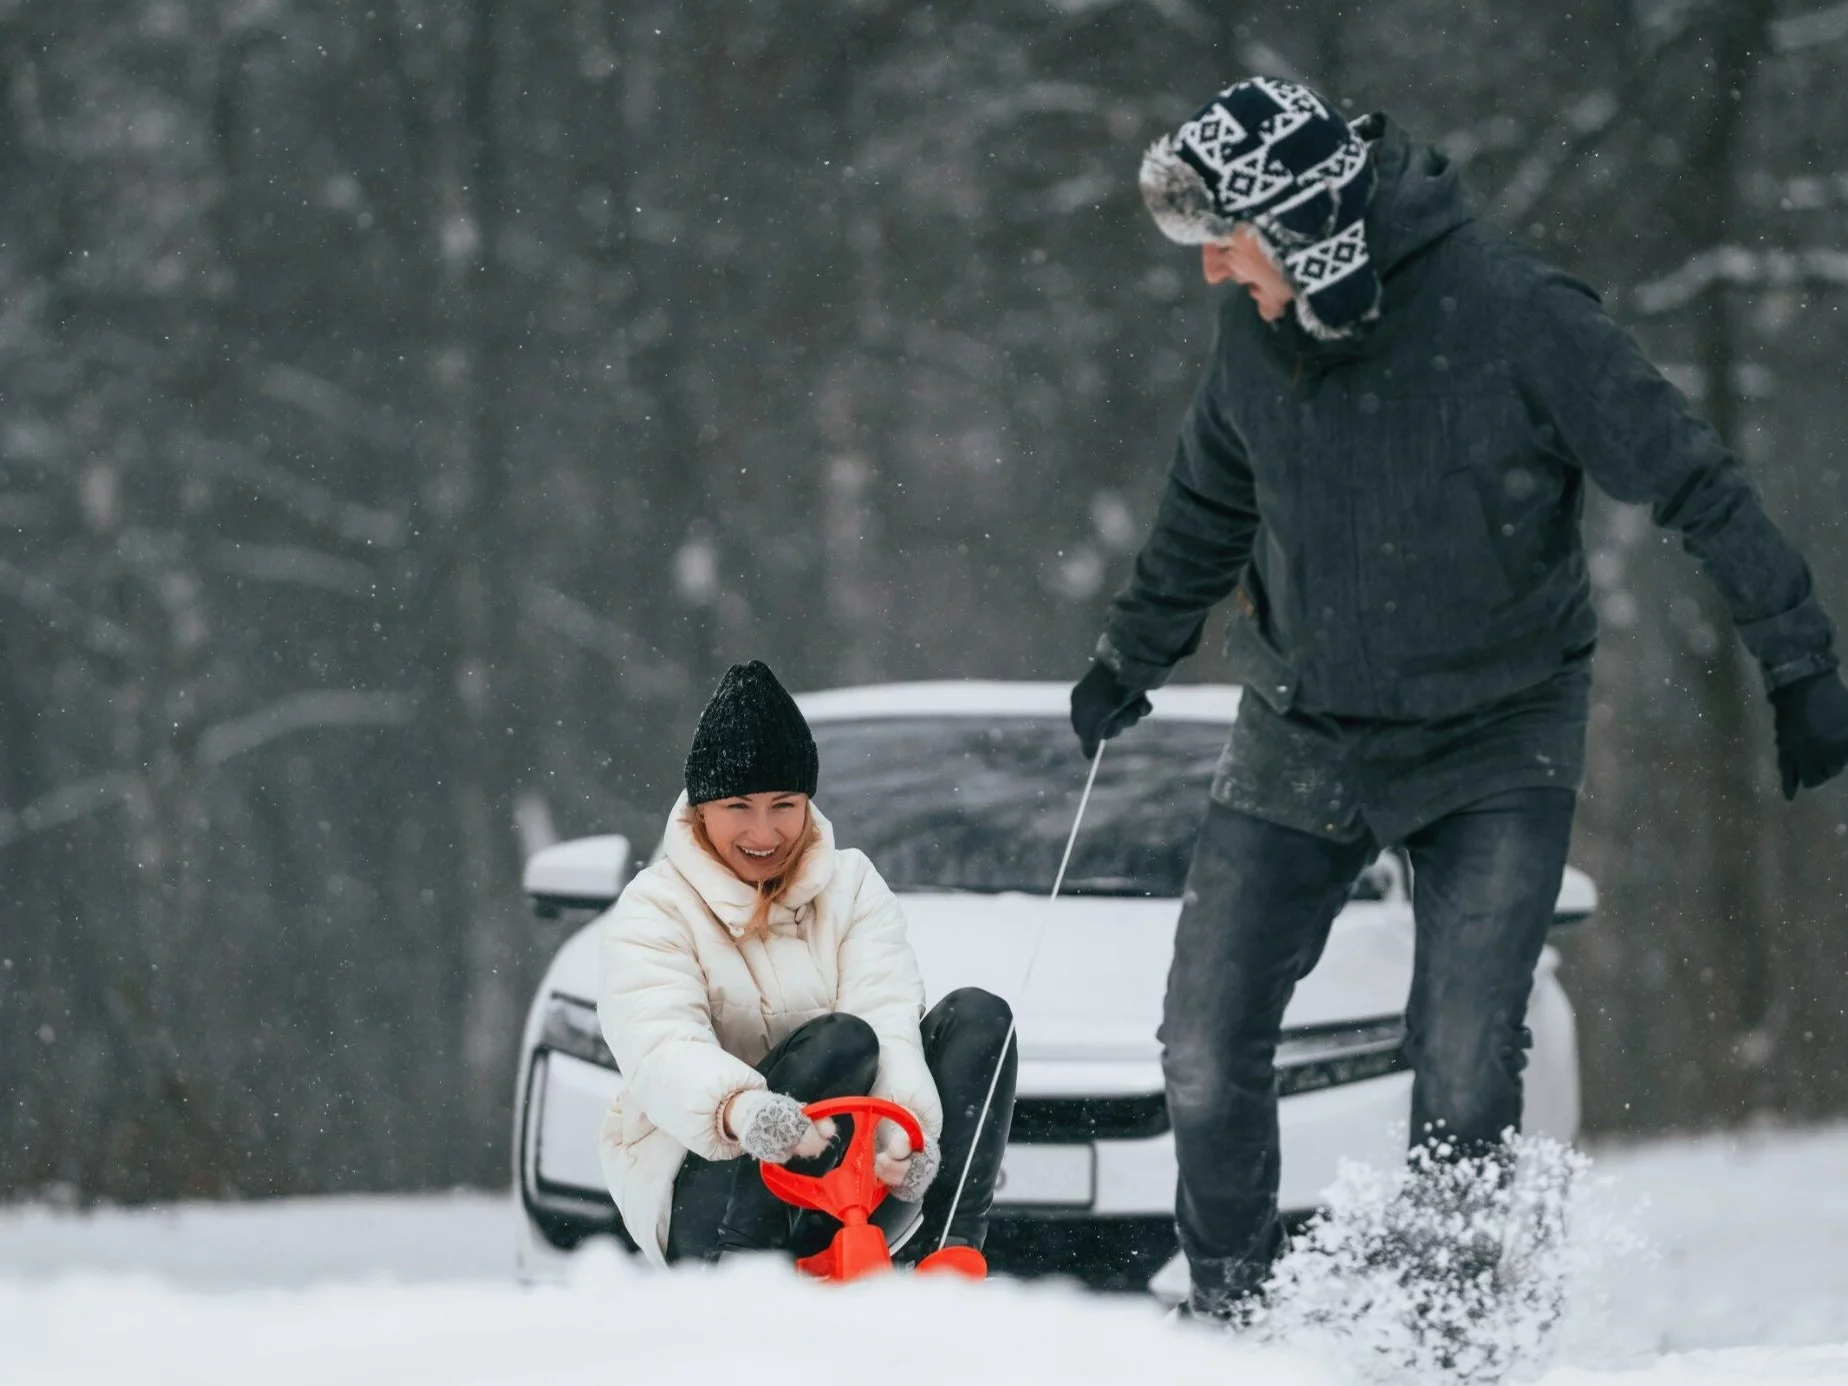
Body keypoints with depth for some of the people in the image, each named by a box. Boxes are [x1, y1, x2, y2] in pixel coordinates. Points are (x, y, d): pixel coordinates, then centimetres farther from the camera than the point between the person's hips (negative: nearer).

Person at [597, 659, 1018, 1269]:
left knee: (978, 1017, -11)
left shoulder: (851, 884, 8)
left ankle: (947, 1254, -27)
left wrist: (904, 1126, -34)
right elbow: (661, 1054, -25)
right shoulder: (652, 912, -6)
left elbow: (889, 1013, -11)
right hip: (707, 1190, -5)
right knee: (841, 1039, -28)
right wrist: (741, 1110, -49)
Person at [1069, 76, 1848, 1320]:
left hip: (1497, 748, -4)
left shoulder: (1519, 317, -19)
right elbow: (1208, 510, 17)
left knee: (1464, 1076, -14)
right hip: (1303, 739, 4)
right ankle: (1233, 1316, 15)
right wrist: (1133, 659, 29)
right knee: (1207, 1057, -2)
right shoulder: (1261, 335, -3)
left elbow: (1694, 482, -13)